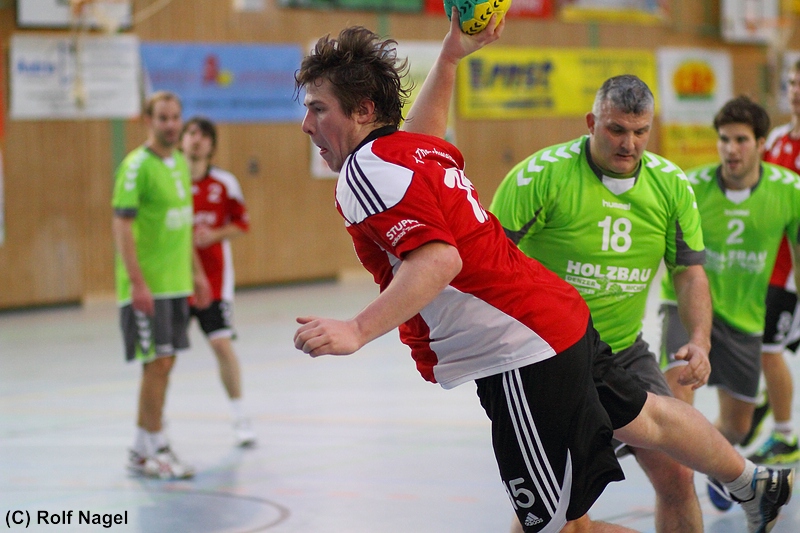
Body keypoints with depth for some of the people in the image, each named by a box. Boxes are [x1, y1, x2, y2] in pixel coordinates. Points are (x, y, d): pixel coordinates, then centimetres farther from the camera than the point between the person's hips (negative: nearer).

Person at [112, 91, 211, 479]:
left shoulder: (180, 163, 12)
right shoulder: (137, 166, -13)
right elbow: (122, 225, -17)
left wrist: (196, 271, 19)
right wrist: (137, 282, -22)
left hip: (176, 283, 8)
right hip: (146, 286, -8)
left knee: (164, 363, 10)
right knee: (156, 363, -6)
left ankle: (142, 450, 18)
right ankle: (156, 449, 1)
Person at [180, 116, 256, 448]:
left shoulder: (224, 183, 0)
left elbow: (241, 223, 6)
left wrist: (213, 235, -11)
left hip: (214, 276, 0)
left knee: (222, 344, -7)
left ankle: (239, 417, 7)